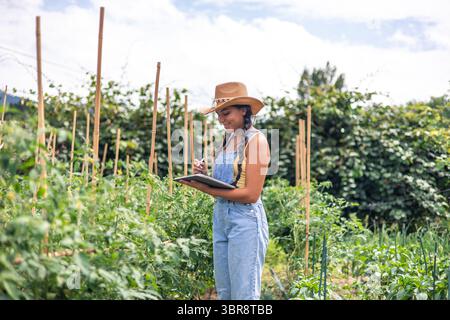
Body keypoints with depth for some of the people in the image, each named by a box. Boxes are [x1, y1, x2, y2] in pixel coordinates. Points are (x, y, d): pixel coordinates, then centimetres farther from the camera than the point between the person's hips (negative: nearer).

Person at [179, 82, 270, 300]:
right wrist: (204, 176, -3)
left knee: (244, 293, -4)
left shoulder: (255, 139, -9)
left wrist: (206, 189, -18)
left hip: (245, 219, -8)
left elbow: (251, 194, -16)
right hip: (221, 216, 8)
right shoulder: (227, 139, 14)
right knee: (224, 293, 12)